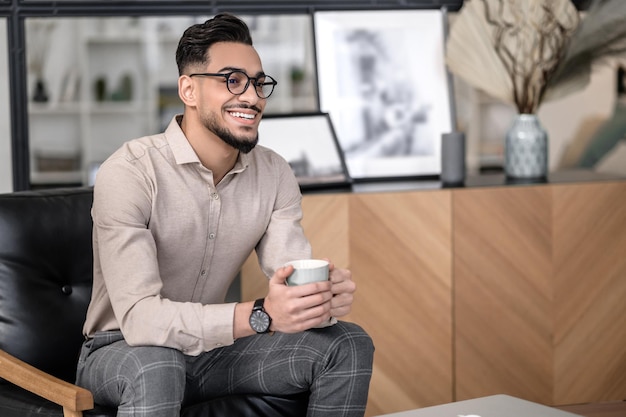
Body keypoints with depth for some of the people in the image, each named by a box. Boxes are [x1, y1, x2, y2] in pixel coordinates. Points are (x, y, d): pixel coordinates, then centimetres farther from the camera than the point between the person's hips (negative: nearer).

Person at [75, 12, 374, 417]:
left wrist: (324, 295, -37)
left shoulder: (275, 174, -3)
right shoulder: (129, 172, -23)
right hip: (121, 350, -5)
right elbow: (139, 317, -32)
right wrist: (260, 315, -44)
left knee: (350, 345, -10)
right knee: (155, 364, -40)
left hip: (214, 347, 6)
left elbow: (296, 284, -11)